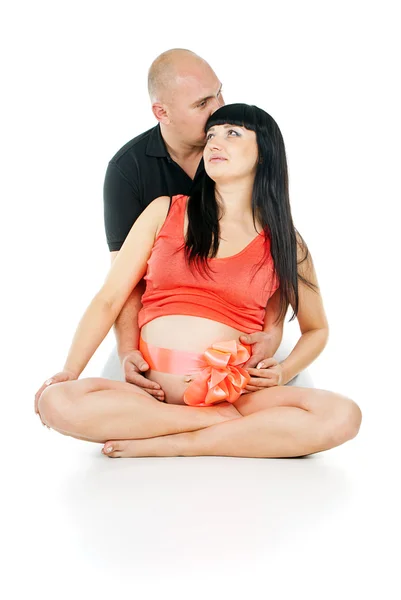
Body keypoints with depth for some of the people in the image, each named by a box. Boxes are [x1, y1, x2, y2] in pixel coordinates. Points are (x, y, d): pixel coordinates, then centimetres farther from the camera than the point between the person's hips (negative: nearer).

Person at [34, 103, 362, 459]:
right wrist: (70, 372, -5)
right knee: (58, 402, -29)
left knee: (343, 417, -27)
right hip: (148, 390, 1)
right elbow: (109, 300, 8)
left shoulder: (284, 242, 10)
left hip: (233, 392, 0)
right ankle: (229, 421, -17)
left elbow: (317, 329, 22)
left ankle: (173, 445, -19)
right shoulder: (165, 212, 11)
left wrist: (281, 375, 2)